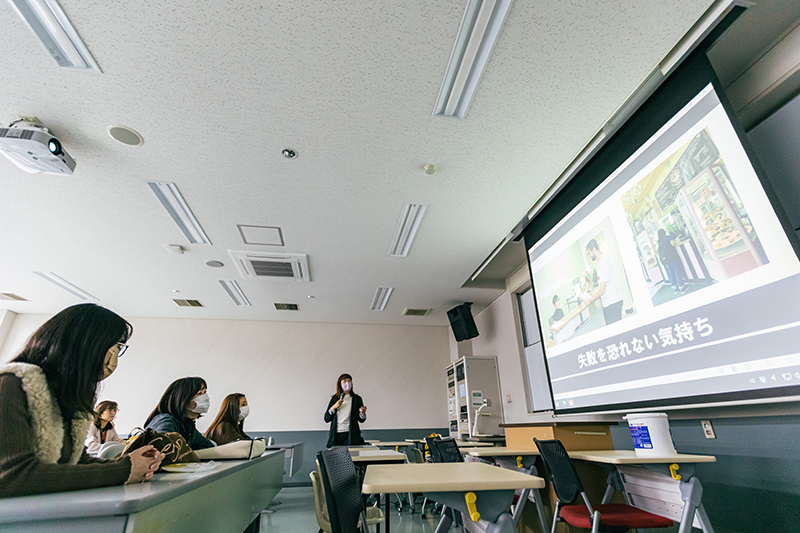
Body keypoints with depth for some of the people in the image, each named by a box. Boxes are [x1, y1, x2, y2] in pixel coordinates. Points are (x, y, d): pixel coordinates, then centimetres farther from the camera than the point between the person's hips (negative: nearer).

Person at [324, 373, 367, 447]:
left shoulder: (356, 399, 6)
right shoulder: (334, 399, 9)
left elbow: (361, 420, 7)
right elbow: (326, 419, 6)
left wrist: (362, 413, -14)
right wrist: (334, 407, -8)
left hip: (351, 434, -1)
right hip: (336, 435, 1)